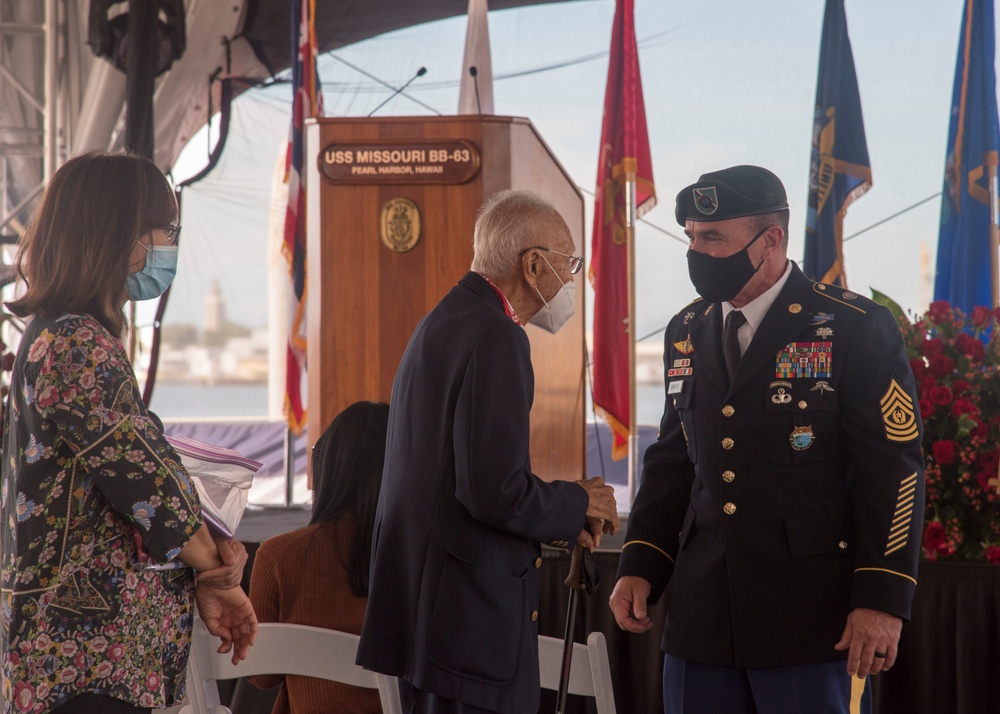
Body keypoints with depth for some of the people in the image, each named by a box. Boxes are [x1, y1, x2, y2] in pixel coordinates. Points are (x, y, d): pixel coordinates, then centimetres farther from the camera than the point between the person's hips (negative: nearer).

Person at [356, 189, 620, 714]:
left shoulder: (442, 322, 16)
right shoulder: (495, 338, -16)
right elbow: (495, 491, -23)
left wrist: (562, 520, 14)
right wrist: (578, 503, -5)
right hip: (468, 612, -10)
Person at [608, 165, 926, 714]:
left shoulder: (854, 329, -6)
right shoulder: (687, 333, 13)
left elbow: (894, 470, -9)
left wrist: (882, 599, -15)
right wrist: (640, 567, 7)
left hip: (811, 621, -5)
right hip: (701, 618, 6)